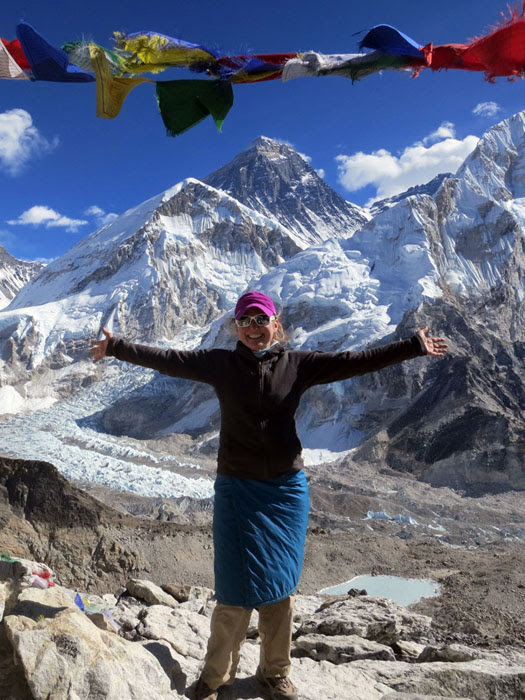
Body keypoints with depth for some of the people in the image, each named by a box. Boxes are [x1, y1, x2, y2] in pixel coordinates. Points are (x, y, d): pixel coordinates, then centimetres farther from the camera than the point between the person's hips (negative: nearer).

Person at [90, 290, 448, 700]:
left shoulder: (298, 364, -2)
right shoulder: (221, 364, -3)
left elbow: (355, 362, -7)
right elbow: (169, 360, -6)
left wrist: (413, 347, -12)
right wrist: (118, 348, -10)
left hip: (287, 490, 1)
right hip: (237, 490, -1)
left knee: (280, 587, 12)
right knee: (238, 589, 3)